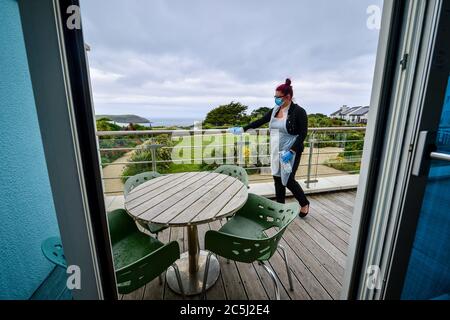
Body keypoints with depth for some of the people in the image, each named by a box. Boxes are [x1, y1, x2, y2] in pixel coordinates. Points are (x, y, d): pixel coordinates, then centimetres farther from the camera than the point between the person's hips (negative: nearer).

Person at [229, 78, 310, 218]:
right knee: (278, 179, 10)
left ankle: (304, 204, 25)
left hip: (291, 152, -6)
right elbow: (260, 121, 11)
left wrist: (291, 152, -22)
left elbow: (303, 134, -14)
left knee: (288, 180, -3)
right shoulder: (275, 110, 7)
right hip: (276, 152, 6)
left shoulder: (298, 111, -12)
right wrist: (242, 129, 7)